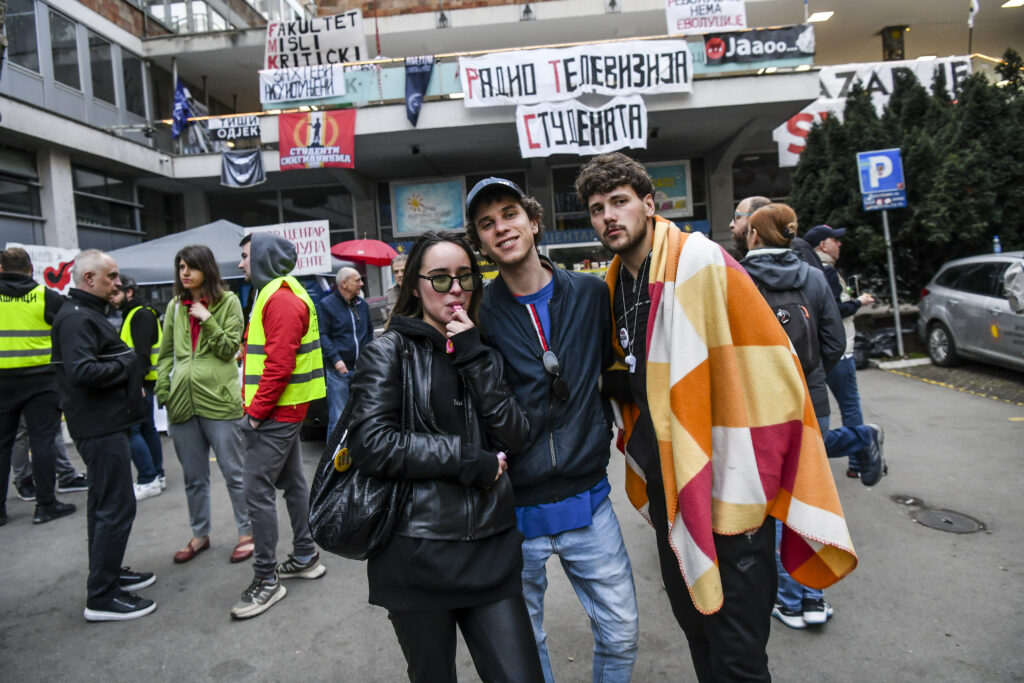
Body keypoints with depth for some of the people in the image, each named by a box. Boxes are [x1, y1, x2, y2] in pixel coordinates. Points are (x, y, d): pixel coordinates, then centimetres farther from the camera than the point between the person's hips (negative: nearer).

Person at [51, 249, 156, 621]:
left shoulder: (88, 313, 17)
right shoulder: (76, 318, -16)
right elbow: (81, 370, -29)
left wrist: (129, 382, 7)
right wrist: (126, 364, -16)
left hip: (102, 423, 11)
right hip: (100, 426, -11)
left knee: (103, 502, 19)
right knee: (116, 507, -6)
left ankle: (108, 572, 33)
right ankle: (102, 597, 2)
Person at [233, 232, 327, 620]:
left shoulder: (281, 299, -16)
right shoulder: (274, 294, 17)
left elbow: (280, 364, -24)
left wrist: (257, 411, -18)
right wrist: (256, 406, 16)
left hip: (276, 413, -11)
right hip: (284, 411, 11)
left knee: (257, 490, -6)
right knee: (292, 482, 16)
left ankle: (266, 579, 5)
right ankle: (306, 558, 28)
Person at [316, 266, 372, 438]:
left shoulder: (362, 304, 13)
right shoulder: (326, 304, -4)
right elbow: (322, 335, -9)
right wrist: (336, 359, -19)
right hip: (338, 371, -6)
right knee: (337, 417, -4)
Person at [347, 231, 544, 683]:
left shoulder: (483, 353, 11)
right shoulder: (391, 350, -2)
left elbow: (513, 441, 0)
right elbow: (370, 444, -15)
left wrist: (474, 358, -9)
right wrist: (472, 463, -12)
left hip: (490, 549, 4)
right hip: (418, 555, -3)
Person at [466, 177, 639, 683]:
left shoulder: (592, 293, 0)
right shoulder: (476, 314, -7)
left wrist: (601, 430, 3)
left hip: (588, 501, 2)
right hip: (514, 510, -1)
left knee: (621, 636, 15)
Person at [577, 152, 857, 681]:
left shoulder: (700, 261, -16)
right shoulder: (615, 285, 8)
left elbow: (769, 378, -19)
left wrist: (752, 485, -19)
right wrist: (606, 381, 3)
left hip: (727, 490, -7)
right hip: (668, 490, 7)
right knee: (695, 626, 23)